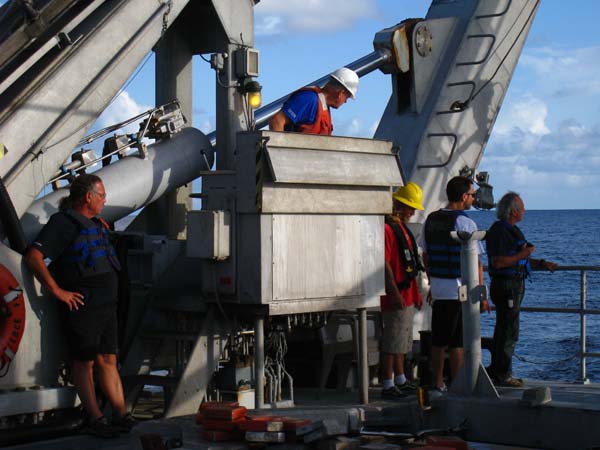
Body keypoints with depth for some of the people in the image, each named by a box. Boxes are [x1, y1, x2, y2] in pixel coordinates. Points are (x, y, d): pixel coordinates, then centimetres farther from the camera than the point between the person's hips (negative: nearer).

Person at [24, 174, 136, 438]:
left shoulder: (96, 224, 19)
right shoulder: (64, 223, -9)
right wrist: (56, 290, -17)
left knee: (108, 361, 9)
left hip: (106, 305, 8)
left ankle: (121, 416, 11)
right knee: (84, 363, -1)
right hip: (82, 306, -8)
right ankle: (95, 420, 3)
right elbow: (33, 257, -18)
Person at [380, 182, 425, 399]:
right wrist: (395, 293, -23)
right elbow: (385, 264, -21)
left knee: (402, 341, 17)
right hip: (396, 297, -10)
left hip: (406, 296, 10)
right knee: (391, 342, -7)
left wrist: (415, 292, 24)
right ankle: (388, 385, -3)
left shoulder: (401, 227, 18)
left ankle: (401, 381, 26)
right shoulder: (387, 228, -15)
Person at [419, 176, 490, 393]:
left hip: (438, 290, 7)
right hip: (460, 290, -6)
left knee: (438, 341, 13)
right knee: (459, 343, -1)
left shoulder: (431, 220, 8)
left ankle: (438, 384, 20)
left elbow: (426, 256, 15)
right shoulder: (465, 223, -13)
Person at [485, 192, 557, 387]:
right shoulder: (499, 231, -15)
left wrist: (542, 264, 18)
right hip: (505, 286, -11)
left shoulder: (512, 230, 18)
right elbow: (498, 262, -24)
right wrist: (522, 255, -19)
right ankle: (502, 375, -2)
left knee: (504, 331, 15)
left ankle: (497, 372, 22)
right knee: (509, 332, -7)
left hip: (515, 286, 11)